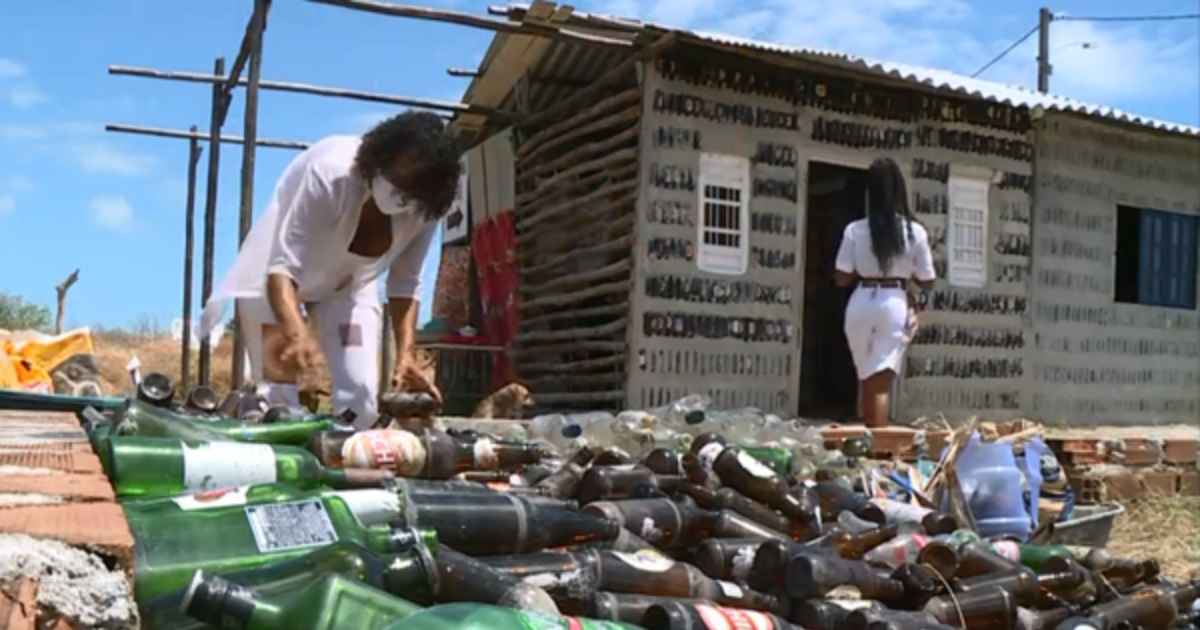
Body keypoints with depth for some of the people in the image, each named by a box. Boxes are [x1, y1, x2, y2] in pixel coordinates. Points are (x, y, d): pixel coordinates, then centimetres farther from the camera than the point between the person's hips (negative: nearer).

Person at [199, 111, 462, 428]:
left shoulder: (423, 211, -22)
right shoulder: (330, 173, -37)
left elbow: (405, 284, -11)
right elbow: (282, 266, -40)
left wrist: (406, 354, -24)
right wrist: (297, 333, -57)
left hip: (348, 284, 4)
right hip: (275, 278, -4)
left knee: (361, 396, -7)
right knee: (277, 396, -13)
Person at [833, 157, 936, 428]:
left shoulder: (854, 230, -4)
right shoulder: (915, 232, -4)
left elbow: (842, 278, 0)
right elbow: (926, 282, 3)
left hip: (862, 305, 2)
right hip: (894, 306, -1)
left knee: (866, 378, 18)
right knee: (881, 383, -2)